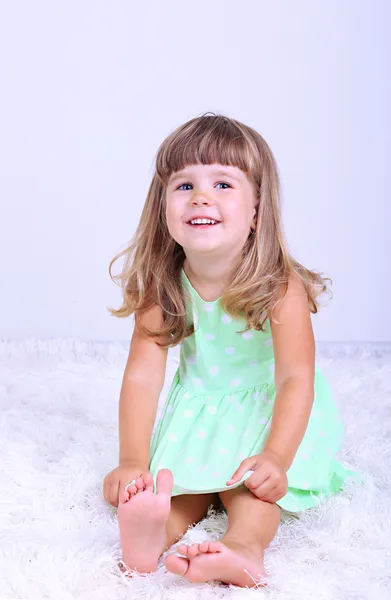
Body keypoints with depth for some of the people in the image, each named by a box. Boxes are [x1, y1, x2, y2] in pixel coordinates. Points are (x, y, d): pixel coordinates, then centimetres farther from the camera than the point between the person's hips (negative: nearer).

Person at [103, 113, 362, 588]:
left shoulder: (279, 287, -25)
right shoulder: (161, 289, -17)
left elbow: (296, 378, -29)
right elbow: (142, 376, -18)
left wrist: (275, 458, -41)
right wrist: (133, 462, -26)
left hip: (270, 408, -3)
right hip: (198, 409, 3)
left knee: (253, 482, -28)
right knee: (182, 477, -21)